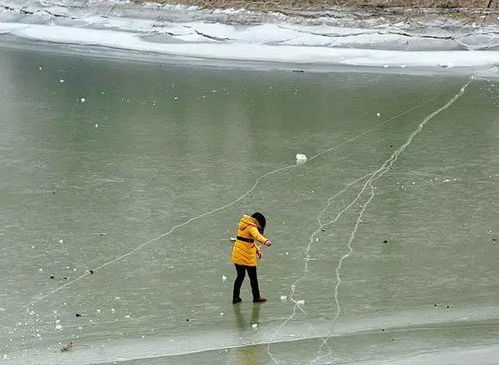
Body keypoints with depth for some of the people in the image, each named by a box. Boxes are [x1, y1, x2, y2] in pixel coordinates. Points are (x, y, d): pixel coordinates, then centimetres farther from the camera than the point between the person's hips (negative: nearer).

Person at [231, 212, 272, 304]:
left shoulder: (243, 224, 12)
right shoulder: (251, 227, -16)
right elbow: (257, 235, -39)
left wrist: (257, 249, 14)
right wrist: (265, 241, -57)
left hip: (237, 255, 8)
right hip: (247, 256, -8)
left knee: (240, 276, 17)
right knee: (253, 277, 8)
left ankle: (235, 298, 20)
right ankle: (256, 297, 18)